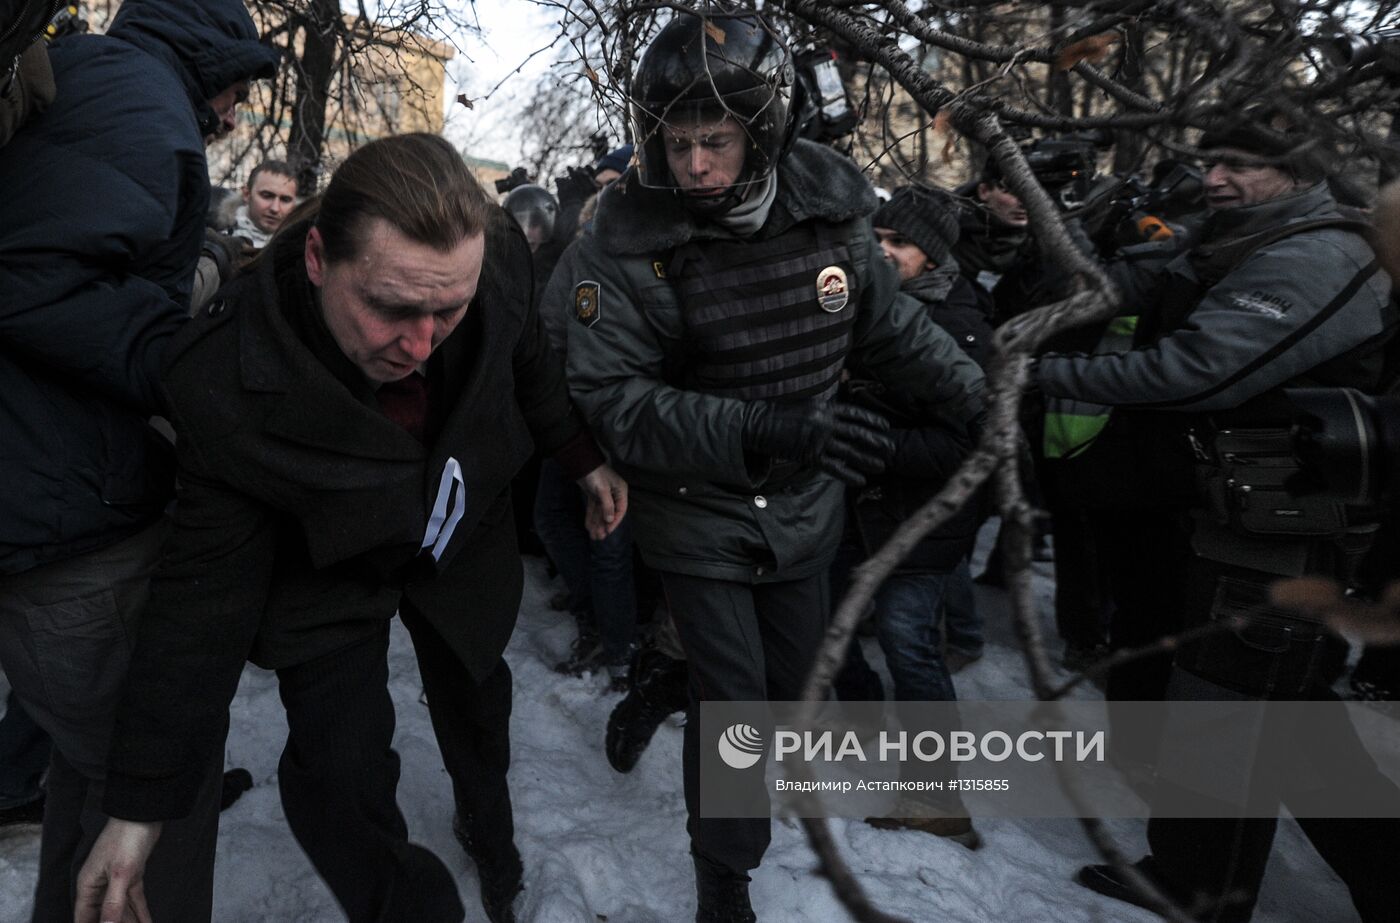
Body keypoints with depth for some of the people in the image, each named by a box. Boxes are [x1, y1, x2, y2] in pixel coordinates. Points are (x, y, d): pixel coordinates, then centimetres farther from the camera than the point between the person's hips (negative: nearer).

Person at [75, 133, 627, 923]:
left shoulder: (497, 260, -30)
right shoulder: (231, 390, -36)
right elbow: (210, 586, -26)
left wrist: (585, 456, 4)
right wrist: (143, 798, -22)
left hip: (469, 543, 3)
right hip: (330, 576, -3)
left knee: (476, 706, 22)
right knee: (340, 781, -11)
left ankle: (489, 828, 56)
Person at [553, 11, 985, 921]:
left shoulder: (831, 207, -11)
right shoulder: (625, 248, -23)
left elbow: (893, 326, 4)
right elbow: (612, 400, -26)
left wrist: (984, 404, 13)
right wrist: (762, 427, -40)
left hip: (803, 504, 5)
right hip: (699, 512, -4)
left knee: (795, 675, 19)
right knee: (733, 693, -1)